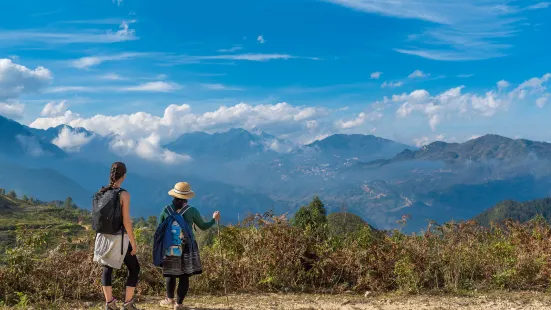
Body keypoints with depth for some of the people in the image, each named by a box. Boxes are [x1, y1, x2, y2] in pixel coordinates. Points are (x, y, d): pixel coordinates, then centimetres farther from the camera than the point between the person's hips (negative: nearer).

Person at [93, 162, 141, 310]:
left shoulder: (100, 193, 0)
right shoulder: (124, 194, -18)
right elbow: (126, 221, -19)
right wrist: (133, 242, -10)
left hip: (104, 236, 6)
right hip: (119, 238, -6)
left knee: (107, 268, 20)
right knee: (134, 268, 11)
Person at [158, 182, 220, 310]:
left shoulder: (166, 210, -1)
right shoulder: (192, 211, -6)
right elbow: (203, 226, 6)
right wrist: (214, 219, 23)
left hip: (170, 248, 2)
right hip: (187, 249, -2)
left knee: (170, 273, 18)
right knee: (184, 276, 5)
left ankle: (170, 299, 23)